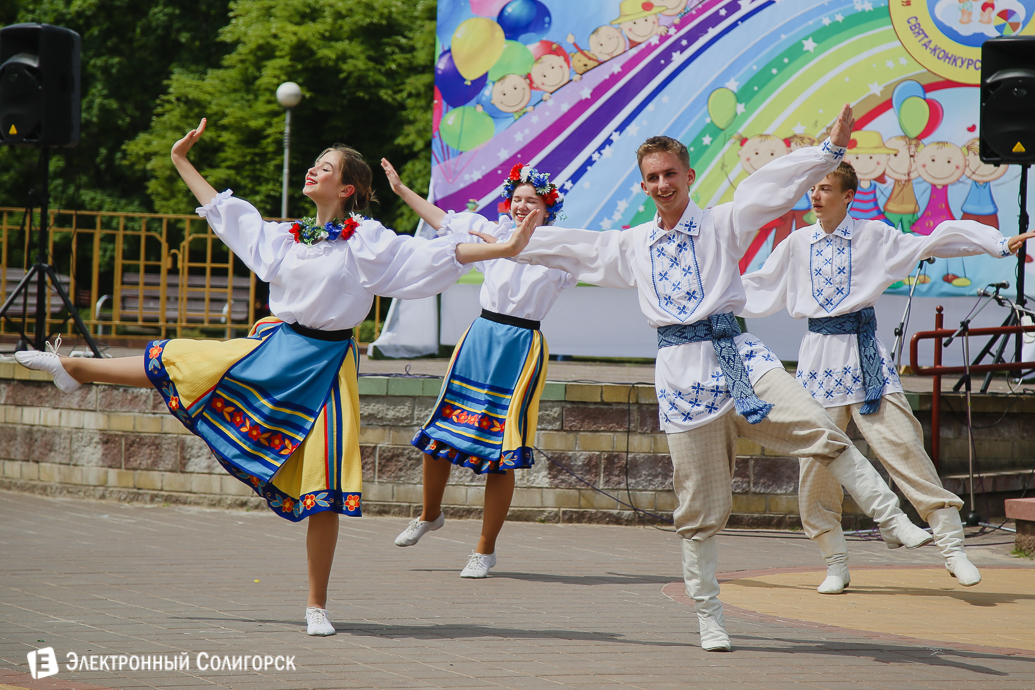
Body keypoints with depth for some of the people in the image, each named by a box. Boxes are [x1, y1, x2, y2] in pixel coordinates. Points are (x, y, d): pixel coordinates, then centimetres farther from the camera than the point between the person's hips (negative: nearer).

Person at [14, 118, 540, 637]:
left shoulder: (367, 241, -6)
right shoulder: (285, 237, 10)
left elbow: (435, 256, -13)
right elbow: (226, 212, 24)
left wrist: (505, 249, -24)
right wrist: (182, 162, 31)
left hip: (322, 367, -5)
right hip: (273, 348, 5)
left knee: (323, 491, -5)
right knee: (177, 362, 12)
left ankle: (317, 606, 3)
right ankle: (73, 369, 35)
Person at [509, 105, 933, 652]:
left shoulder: (723, 224, 11)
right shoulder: (630, 246, 19)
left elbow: (774, 185, 1)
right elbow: (563, 246, 25)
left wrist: (831, 148, -9)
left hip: (736, 354, -1)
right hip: (681, 371, 1)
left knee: (818, 431, -24)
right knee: (699, 508, 2)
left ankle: (892, 520, -19)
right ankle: (707, 616, 12)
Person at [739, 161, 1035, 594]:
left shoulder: (874, 237, 2)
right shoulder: (797, 245, 11)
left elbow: (934, 242, 2)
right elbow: (758, 289, 24)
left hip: (865, 355, -3)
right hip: (819, 353, 3)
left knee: (902, 444, -13)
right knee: (815, 461, -1)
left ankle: (952, 547, -9)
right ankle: (835, 565, 13)